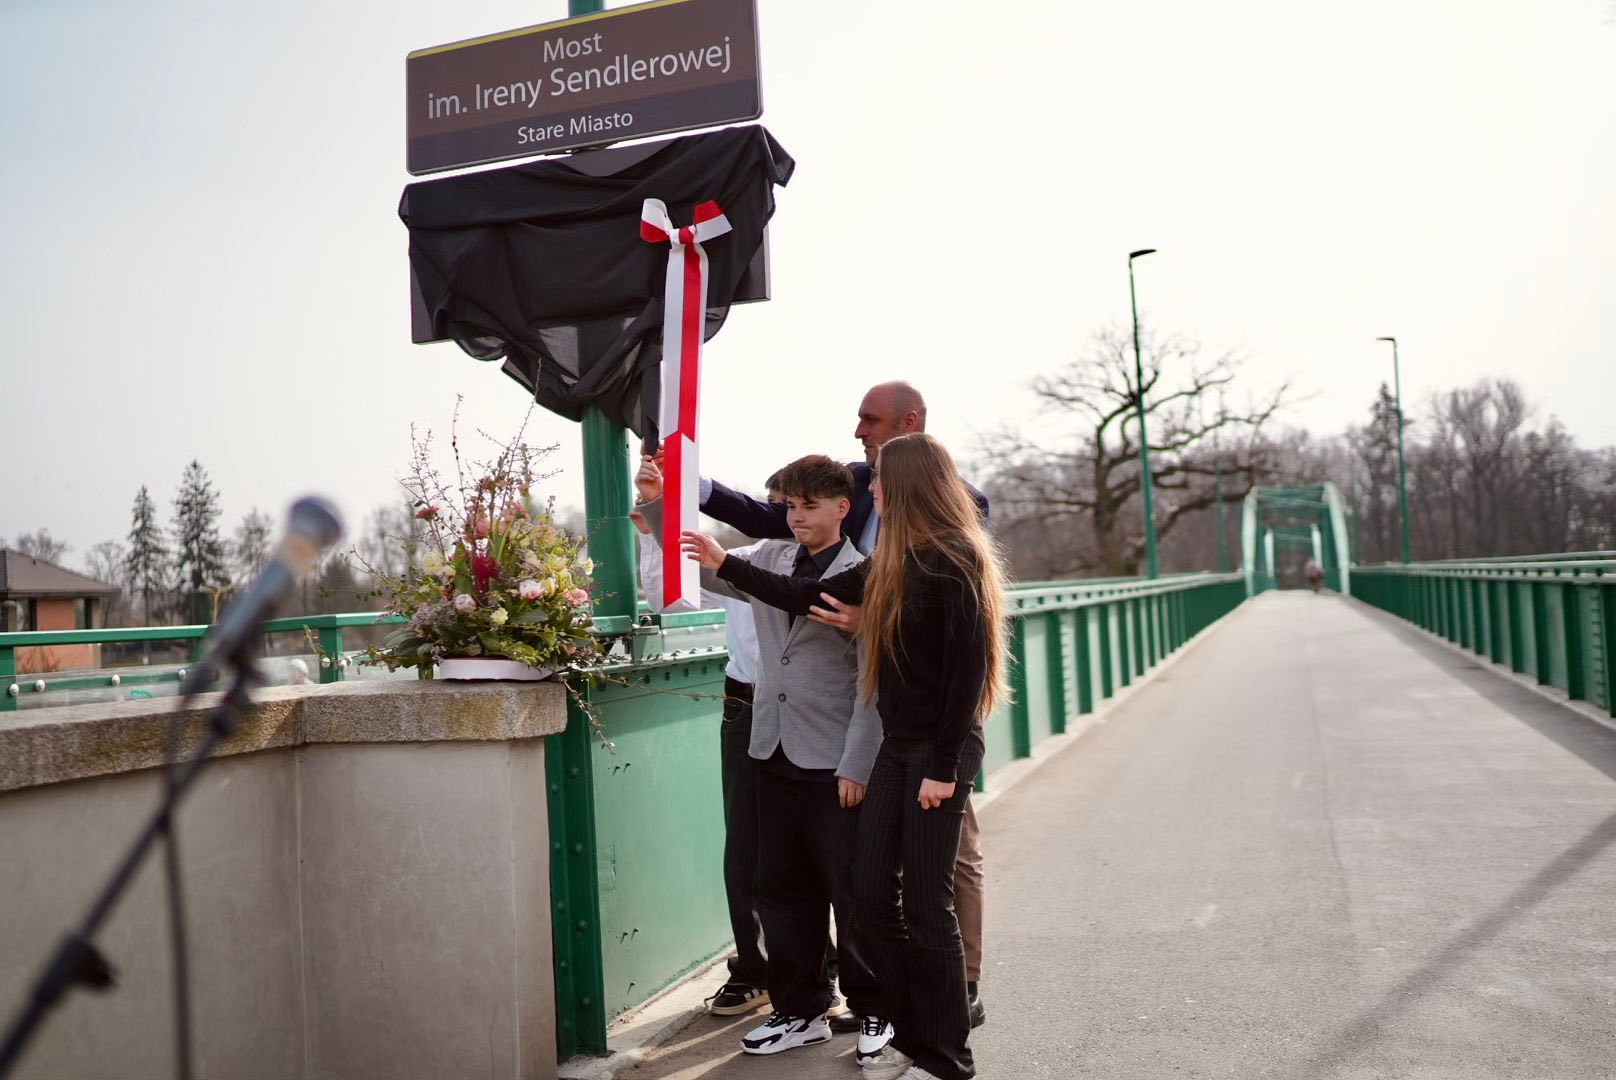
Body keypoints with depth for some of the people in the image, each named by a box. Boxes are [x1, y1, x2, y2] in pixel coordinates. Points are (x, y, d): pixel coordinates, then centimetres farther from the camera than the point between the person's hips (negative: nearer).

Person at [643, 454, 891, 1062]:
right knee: (782, 891, 14)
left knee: (853, 894, 6)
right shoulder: (771, 559, 9)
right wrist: (658, 504, -5)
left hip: (835, 763, -6)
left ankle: (875, 1011, 25)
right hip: (775, 754, 6)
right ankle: (799, 1010, 29)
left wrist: (856, 765, -16)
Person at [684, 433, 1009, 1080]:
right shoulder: (892, 563, 12)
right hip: (897, 746, 8)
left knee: (925, 902, -1)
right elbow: (806, 598, 17)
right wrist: (725, 566, 21)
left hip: (941, 751, -8)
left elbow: (968, 666, -18)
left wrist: (943, 766, -19)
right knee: (873, 895, 8)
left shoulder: (954, 559, -14)